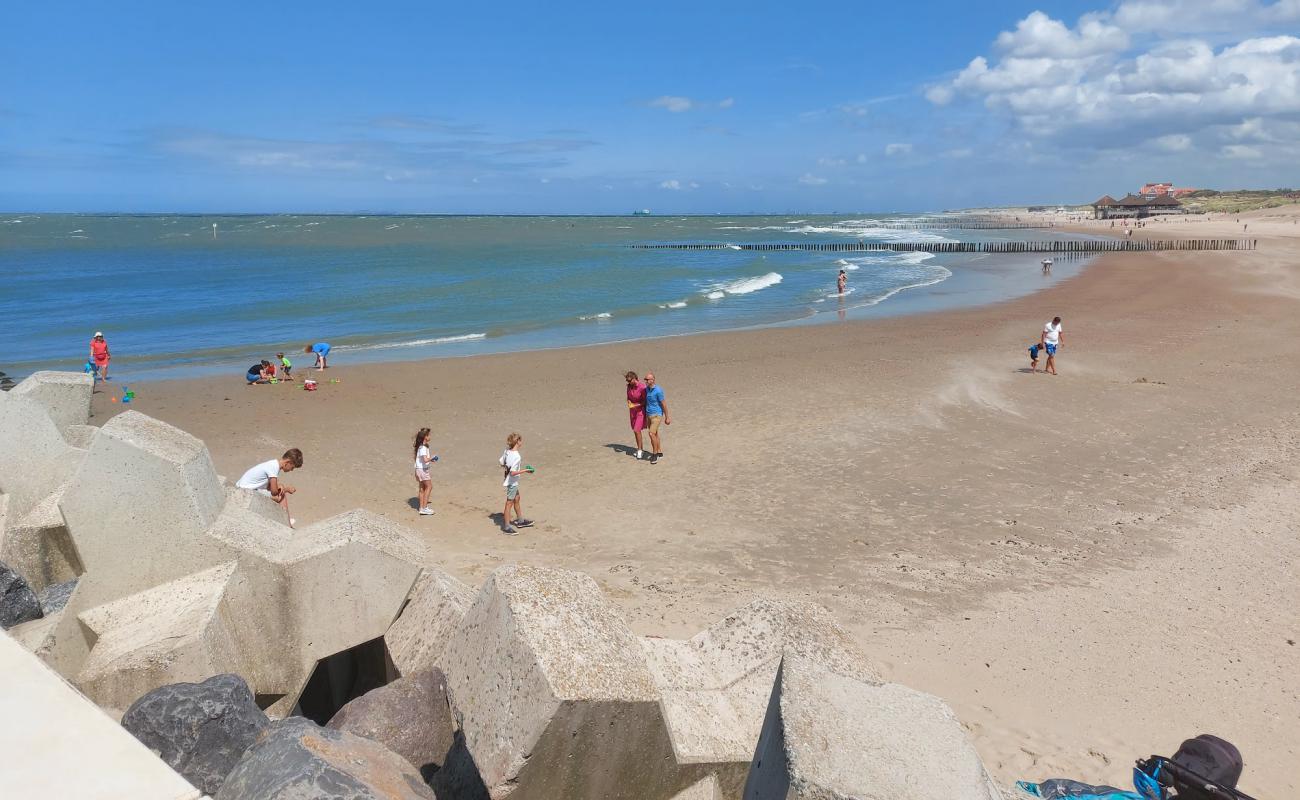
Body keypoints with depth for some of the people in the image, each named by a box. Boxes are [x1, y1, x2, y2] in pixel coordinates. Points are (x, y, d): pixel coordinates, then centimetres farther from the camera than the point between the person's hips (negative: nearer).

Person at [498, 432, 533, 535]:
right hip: (512, 482, -9)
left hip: (512, 482, 9)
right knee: (509, 503, 1)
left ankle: (520, 521, 39)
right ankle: (507, 527, 10)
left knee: (516, 499, 23)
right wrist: (525, 470, -20)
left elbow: (500, 462, 7)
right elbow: (513, 472, -29)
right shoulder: (517, 456, -28)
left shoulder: (507, 451, -4)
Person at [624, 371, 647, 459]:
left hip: (641, 410, -7)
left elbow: (645, 401, -14)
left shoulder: (642, 387, -21)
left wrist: (635, 405, -24)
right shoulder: (629, 386, -2)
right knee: (636, 431, 11)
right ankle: (641, 449, 24)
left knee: (636, 430, -13)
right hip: (632, 411, 7)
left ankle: (639, 449, 3)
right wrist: (629, 403, -11)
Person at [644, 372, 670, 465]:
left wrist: (667, 417, -9)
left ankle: (655, 454, -2)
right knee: (655, 434, 14)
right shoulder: (647, 388, 3)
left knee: (652, 434, -16)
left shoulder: (658, 390, -20)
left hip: (657, 415, -8)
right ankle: (659, 453, 27)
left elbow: (664, 404, -14)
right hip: (648, 415, 8)